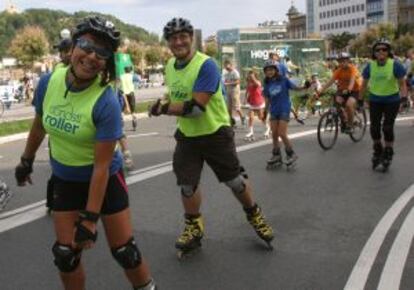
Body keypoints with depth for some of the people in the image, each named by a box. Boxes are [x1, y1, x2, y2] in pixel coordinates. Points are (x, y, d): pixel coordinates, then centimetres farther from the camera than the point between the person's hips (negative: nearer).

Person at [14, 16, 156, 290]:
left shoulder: (106, 102, -27)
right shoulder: (48, 83, -14)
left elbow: (101, 167, -25)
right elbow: (39, 125, 7)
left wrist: (90, 218, -23)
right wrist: (26, 160, 20)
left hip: (105, 180, -4)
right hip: (65, 180, 4)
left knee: (124, 250, 3)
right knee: (65, 254, 6)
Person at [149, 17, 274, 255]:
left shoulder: (206, 65, -23)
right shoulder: (170, 66, 2)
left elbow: (197, 106, -29)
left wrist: (164, 108, -22)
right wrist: (163, 106, 2)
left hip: (215, 133, -5)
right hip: (186, 135, 5)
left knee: (235, 181, 7)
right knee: (187, 184, 6)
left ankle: (254, 215, 33)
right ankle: (194, 227, 27)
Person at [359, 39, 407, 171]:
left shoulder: (395, 65, -15)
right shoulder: (370, 66, -8)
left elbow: (402, 83, -9)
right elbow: (364, 84, 4)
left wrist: (403, 96, -22)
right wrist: (360, 99, 6)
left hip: (392, 100, -3)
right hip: (375, 100, 3)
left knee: (387, 128, -3)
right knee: (374, 128, 4)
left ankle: (388, 154, 17)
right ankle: (377, 151, 28)